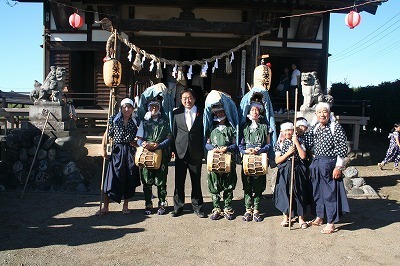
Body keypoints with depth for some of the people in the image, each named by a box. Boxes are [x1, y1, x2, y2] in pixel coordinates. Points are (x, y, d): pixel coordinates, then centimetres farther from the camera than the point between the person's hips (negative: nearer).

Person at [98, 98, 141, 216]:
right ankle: (105, 207, 8)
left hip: (131, 152, 1)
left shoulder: (135, 122, 6)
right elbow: (107, 134, 5)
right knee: (112, 179, -2)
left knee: (129, 180, 7)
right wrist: (104, 148, -2)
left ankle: (125, 205, 22)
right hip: (117, 152, -1)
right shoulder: (113, 119, 3)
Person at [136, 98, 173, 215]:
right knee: (147, 182, 3)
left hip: (161, 155, -1)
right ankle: (148, 205, 14)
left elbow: (169, 138, 2)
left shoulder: (165, 121, 10)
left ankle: (162, 204, 14)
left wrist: (158, 145, -15)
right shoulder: (144, 121, 12)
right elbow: (139, 139, 7)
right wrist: (143, 144, -16)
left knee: (161, 181, 1)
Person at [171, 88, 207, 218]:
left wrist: (203, 151, -1)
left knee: (196, 182, 8)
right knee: (179, 182, 6)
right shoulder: (176, 113, 7)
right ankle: (178, 207, 19)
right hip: (180, 153, 1)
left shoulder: (201, 113, 3)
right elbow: (173, 132, 8)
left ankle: (197, 207, 20)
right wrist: (173, 149, 0)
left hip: (196, 153, -1)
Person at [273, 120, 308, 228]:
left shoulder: (298, 141, 1)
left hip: (297, 170, 0)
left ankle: (301, 218, 17)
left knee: (298, 193, 4)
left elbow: (303, 156, -11)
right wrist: (288, 152, -14)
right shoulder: (279, 144, 1)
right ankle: (285, 217, 19)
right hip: (284, 172, 0)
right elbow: (277, 160, -4)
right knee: (284, 193, 3)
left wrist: (296, 142, -15)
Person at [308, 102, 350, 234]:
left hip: (329, 164, -6)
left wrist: (338, 167, -16)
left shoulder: (336, 127, -12)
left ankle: (331, 223, 10)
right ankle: (319, 217, 31)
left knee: (330, 193, 0)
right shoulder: (315, 127, 8)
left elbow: (342, 149, -14)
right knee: (317, 191, 15)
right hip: (316, 163, 7)